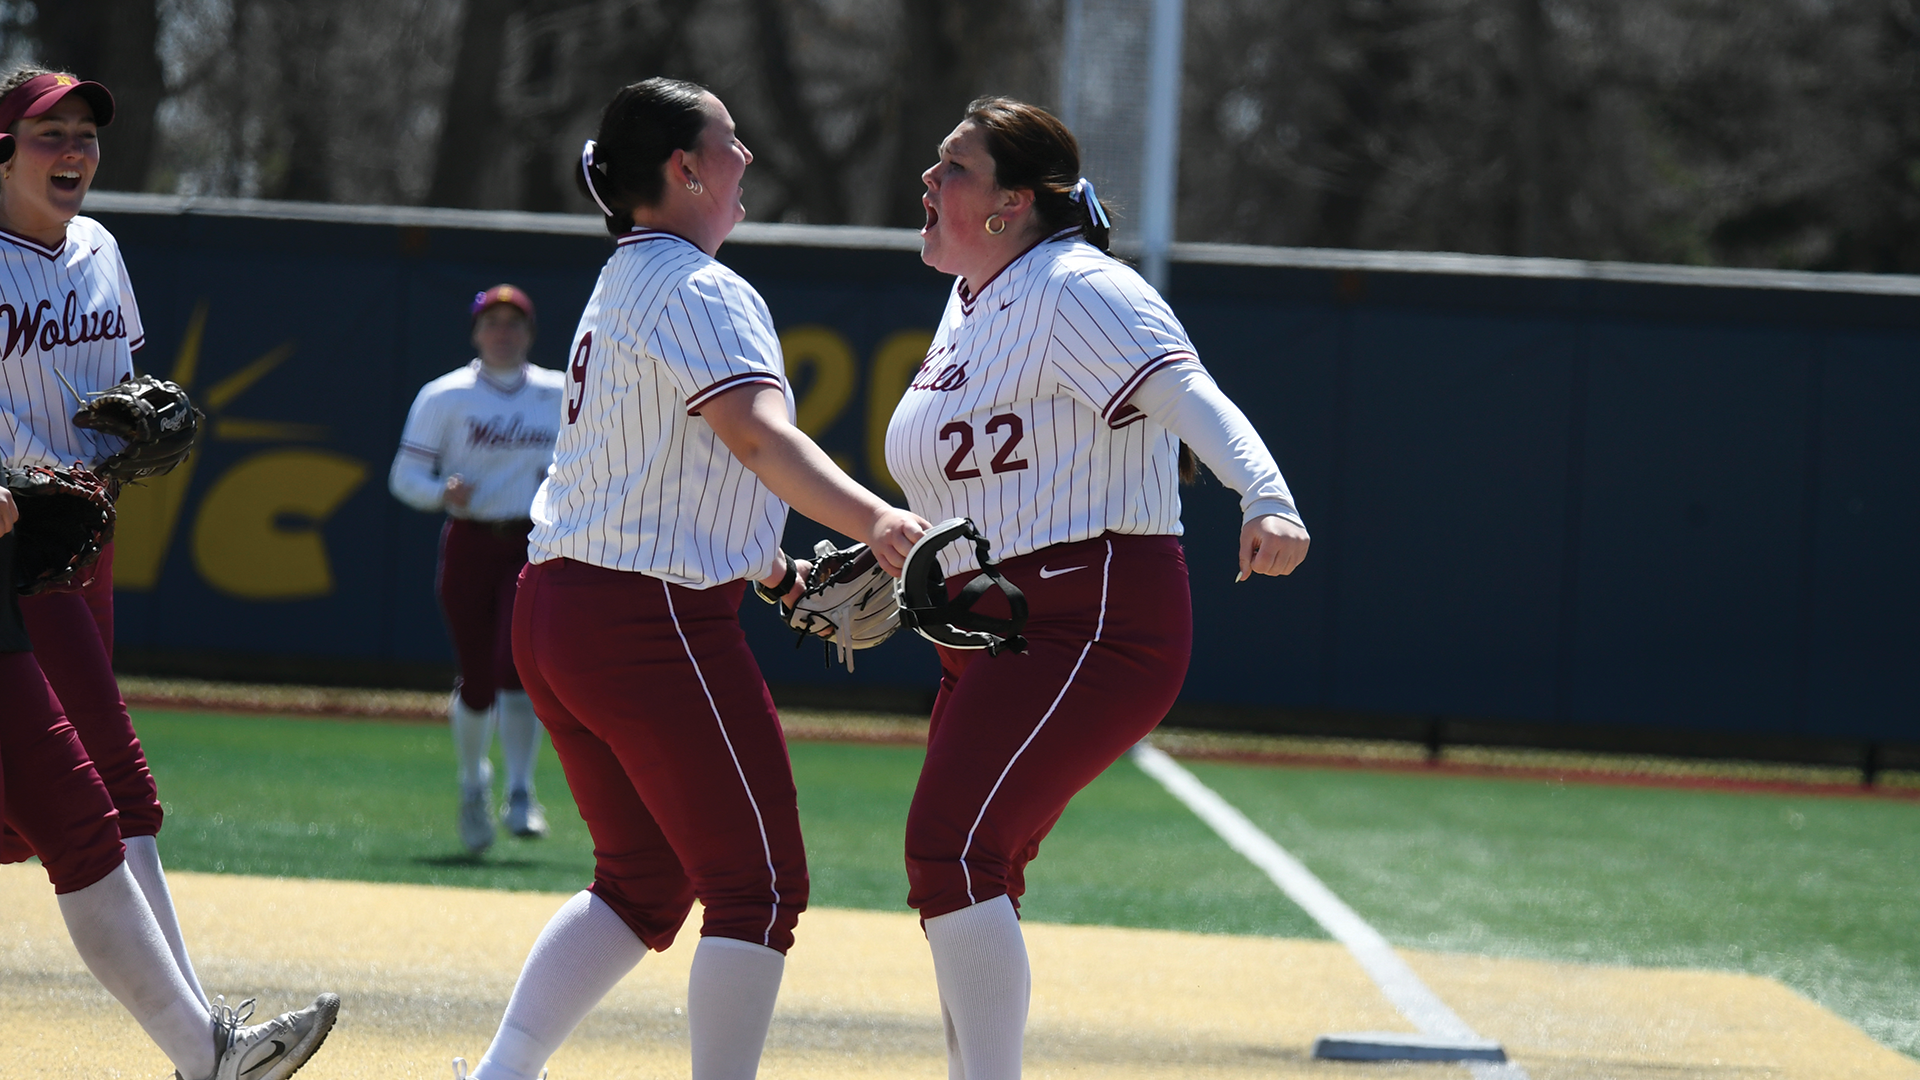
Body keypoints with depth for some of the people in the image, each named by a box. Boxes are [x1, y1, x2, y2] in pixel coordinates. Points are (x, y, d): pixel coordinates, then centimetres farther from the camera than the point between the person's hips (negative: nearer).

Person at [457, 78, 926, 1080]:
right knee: (758, 885, -3)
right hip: (657, 622, -10)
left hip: (554, 613, 10)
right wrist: (872, 519, -43)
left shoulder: (618, 287, 18)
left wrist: (781, 574, 24)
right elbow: (755, 435, -29)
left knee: (644, 883, 17)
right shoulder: (701, 292, -12)